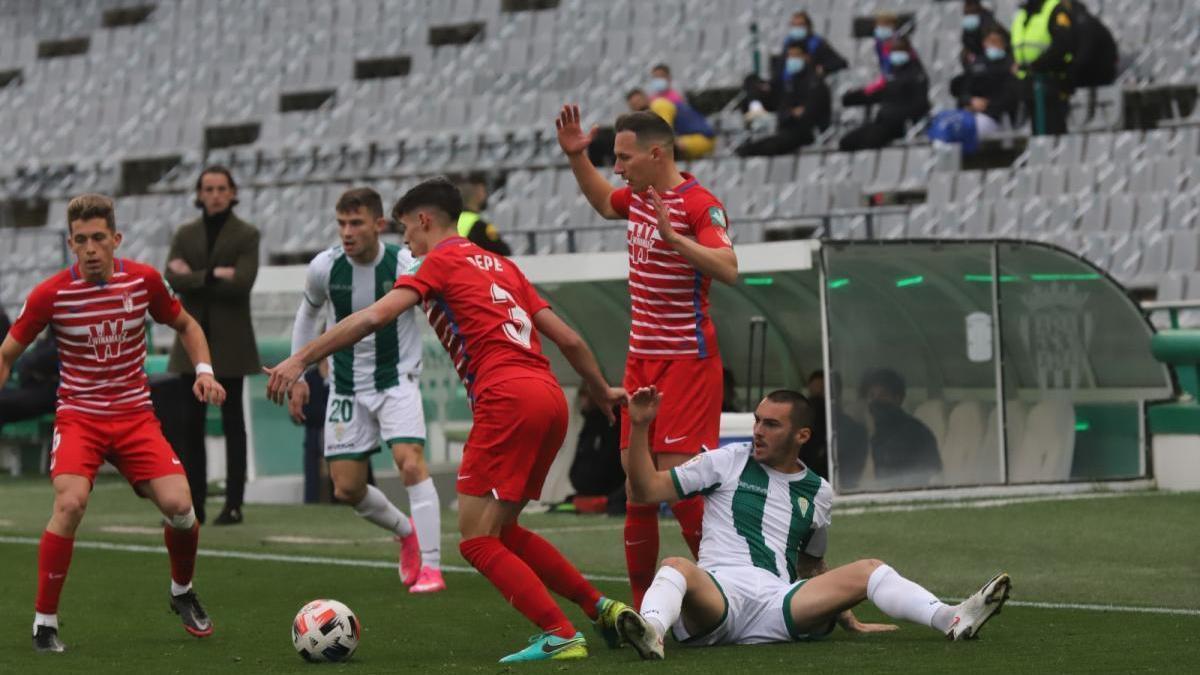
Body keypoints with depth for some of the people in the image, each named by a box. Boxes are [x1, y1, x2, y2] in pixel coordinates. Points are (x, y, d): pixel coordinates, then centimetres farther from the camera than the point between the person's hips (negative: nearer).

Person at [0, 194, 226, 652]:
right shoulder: (51, 294, -10)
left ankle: (183, 593, 18)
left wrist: (203, 370, -1)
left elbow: (185, 326, 15)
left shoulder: (144, 280, -4)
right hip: (78, 414, -2)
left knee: (178, 504, -15)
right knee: (71, 503, -28)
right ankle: (44, 623, -14)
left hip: (135, 413, 2)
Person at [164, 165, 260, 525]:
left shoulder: (246, 235, -1)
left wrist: (194, 277, -11)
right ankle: (195, 503, 7)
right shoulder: (185, 234, 8)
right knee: (191, 422, 2)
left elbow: (242, 282, -16)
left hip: (229, 340, -3)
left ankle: (234, 504, 2)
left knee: (232, 421, 0)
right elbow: (174, 278, -6)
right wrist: (214, 275, -15)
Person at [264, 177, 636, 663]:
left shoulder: (442, 261, 5)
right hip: (550, 398, 8)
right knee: (502, 531, 20)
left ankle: (561, 637, -12)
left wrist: (301, 359, -7)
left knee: (477, 540, -3)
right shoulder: (501, 265, 25)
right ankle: (601, 608, 18)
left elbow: (373, 318, -7)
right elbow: (567, 338, 24)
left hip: (507, 399, -8)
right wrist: (602, 391, 39)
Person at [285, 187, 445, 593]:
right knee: (347, 490, 3)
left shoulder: (405, 265, -17)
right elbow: (308, 313, 11)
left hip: (397, 381, -4)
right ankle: (407, 533, 32)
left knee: (411, 463, -24)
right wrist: (298, 376, 10)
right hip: (348, 388, 4)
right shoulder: (324, 267, -9)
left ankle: (430, 567, -19)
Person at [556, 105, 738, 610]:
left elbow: (728, 269, -31)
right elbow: (604, 203, 34)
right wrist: (575, 157, 23)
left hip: (686, 360, -8)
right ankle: (641, 604, 12)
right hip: (642, 356, 8)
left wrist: (673, 237, -39)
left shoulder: (699, 205, -16)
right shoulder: (638, 196, 9)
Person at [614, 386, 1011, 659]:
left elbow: (812, 567, 33)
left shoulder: (817, 492, 20)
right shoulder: (727, 462, 11)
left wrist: (850, 621, 28)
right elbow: (648, 489, 8)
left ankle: (953, 621, -31)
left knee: (867, 570, -13)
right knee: (677, 568, -37)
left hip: (776, 606, 3)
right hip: (715, 592, -3)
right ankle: (651, 631, -67)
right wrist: (640, 427, -2)